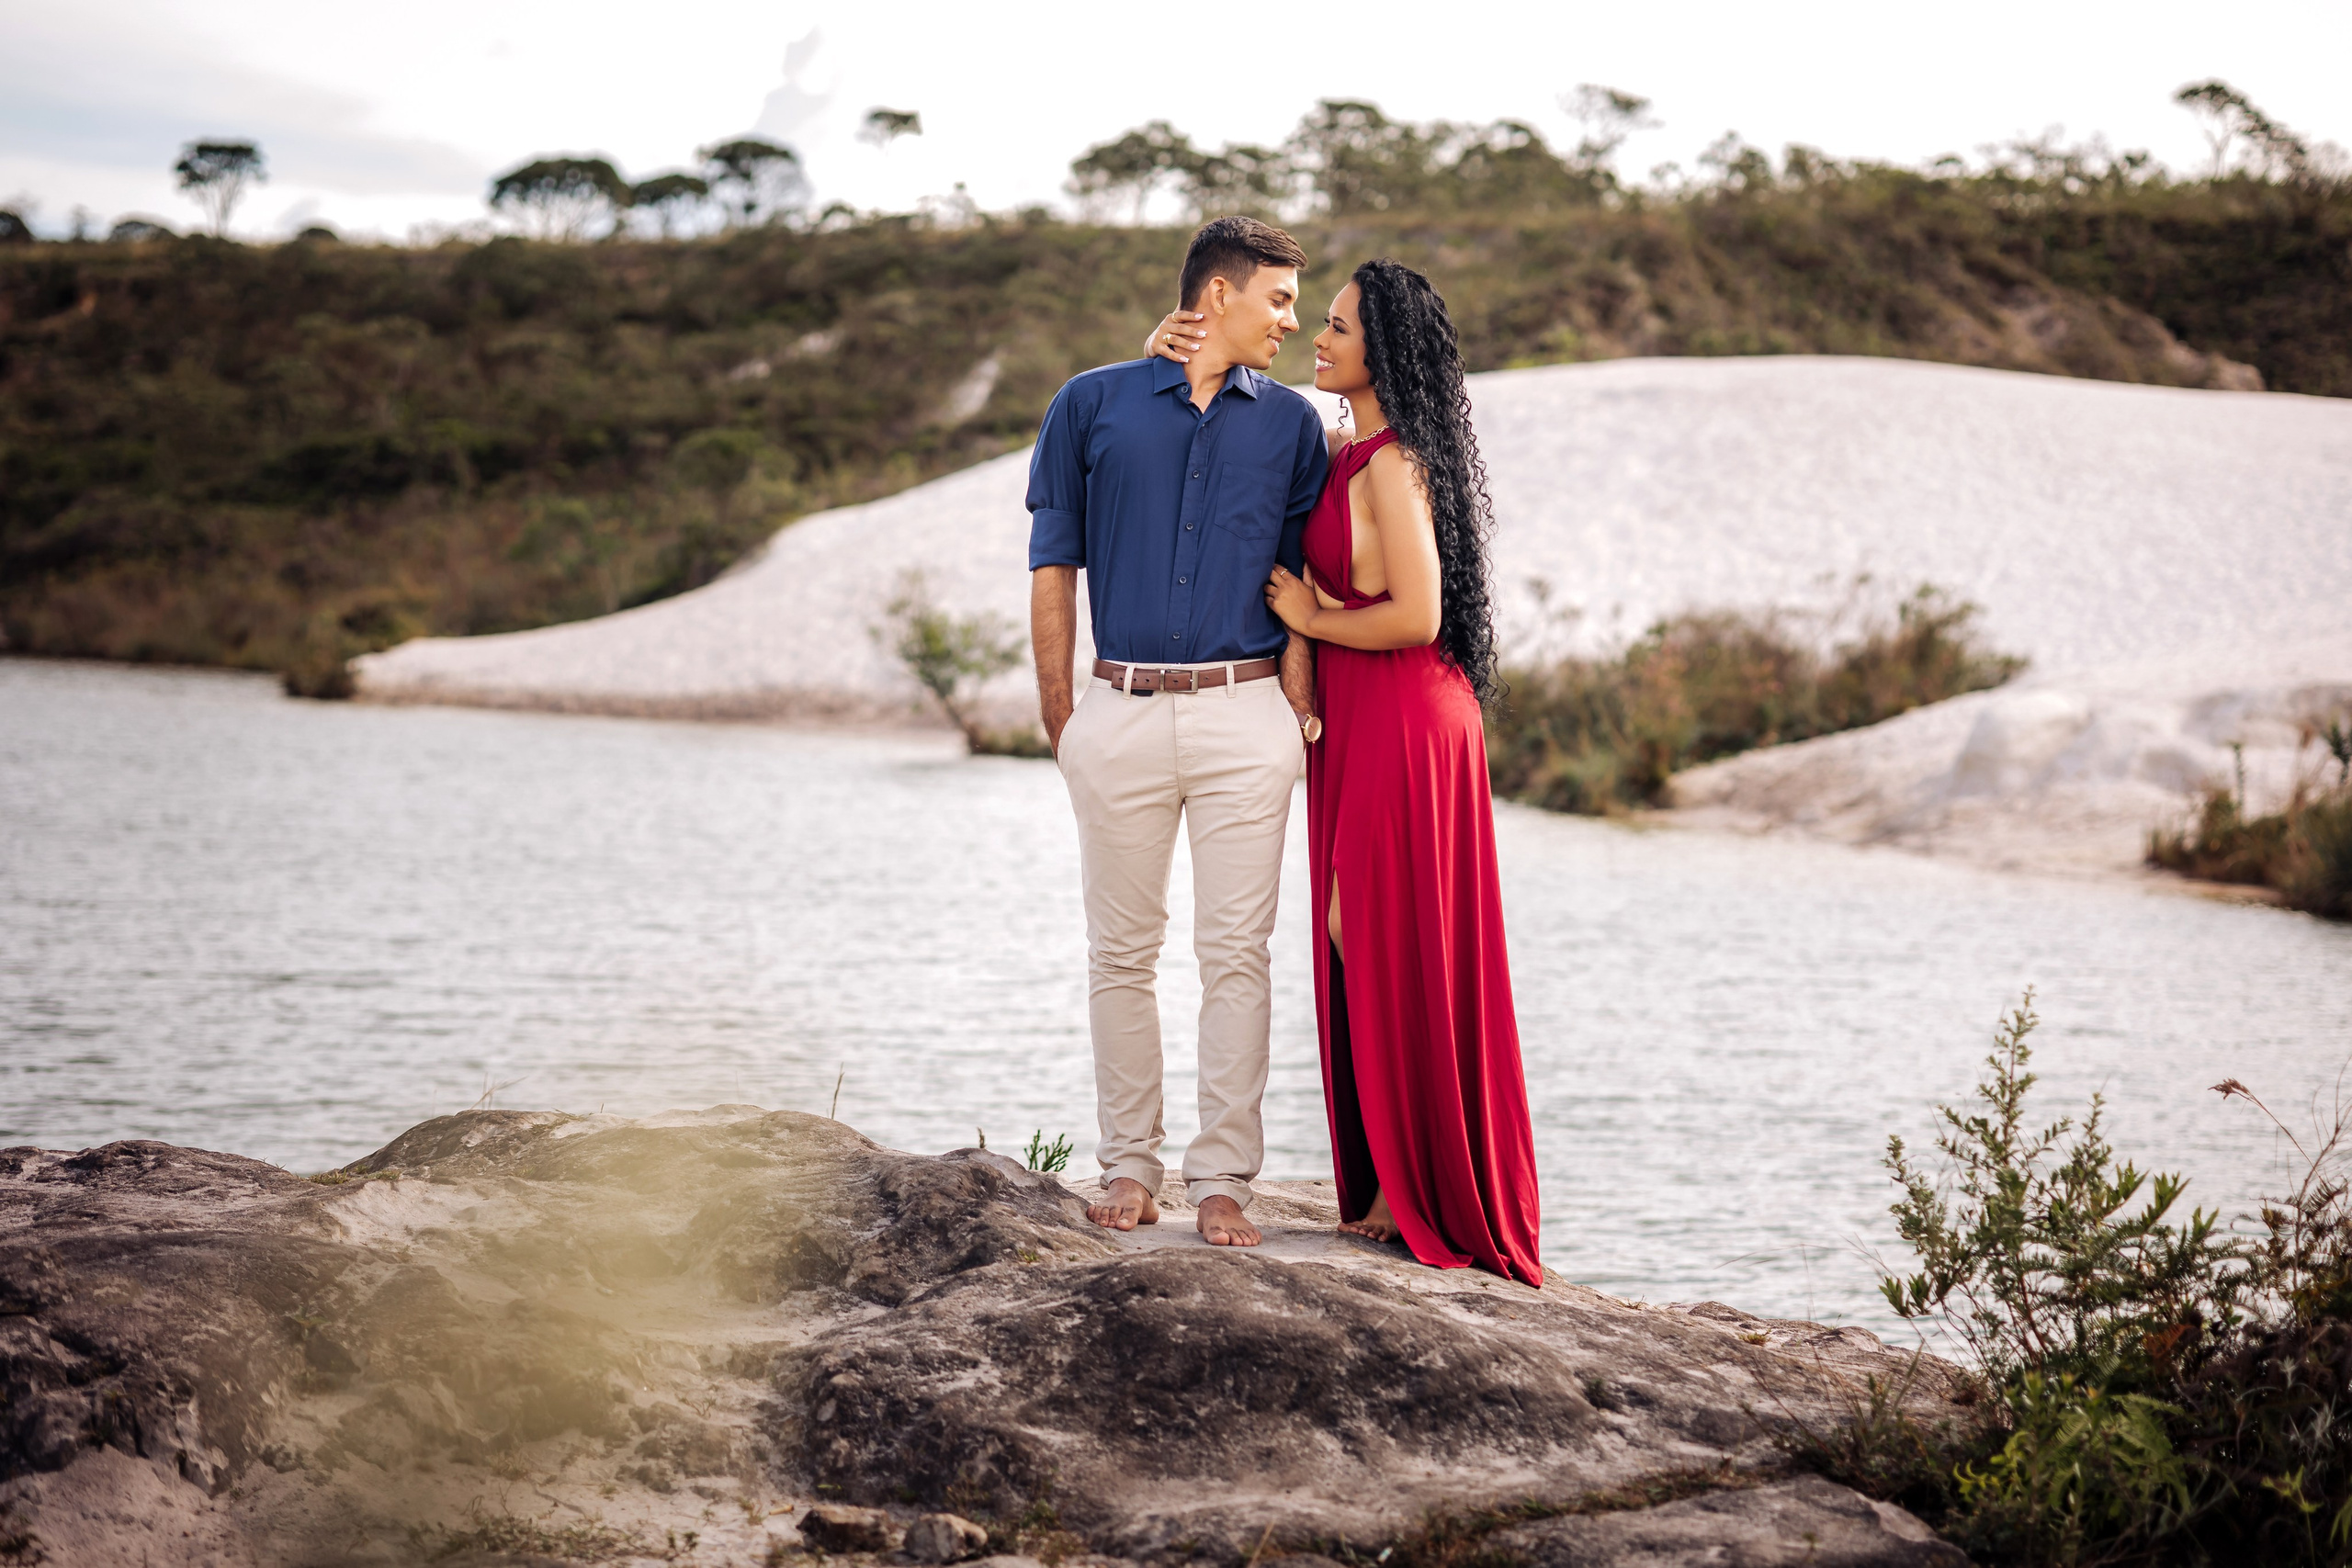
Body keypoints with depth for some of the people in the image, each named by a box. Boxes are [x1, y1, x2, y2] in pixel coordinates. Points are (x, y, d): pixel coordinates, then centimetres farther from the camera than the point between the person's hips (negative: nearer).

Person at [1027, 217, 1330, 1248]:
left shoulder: (1290, 423, 11)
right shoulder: (1092, 406, 7)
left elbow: (1299, 581, 11)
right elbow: (1054, 564, 8)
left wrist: (1294, 711, 2)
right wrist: (1057, 710, 3)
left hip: (1245, 711, 0)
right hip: (1121, 711, 0)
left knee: (1236, 953, -2)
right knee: (1122, 954, 5)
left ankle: (1223, 1177, 4)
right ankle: (1128, 1164, 15)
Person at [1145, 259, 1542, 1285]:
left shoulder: (1392, 464, -15)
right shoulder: (1339, 457, 13)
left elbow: (1416, 616, -23)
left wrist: (1309, 615, -9)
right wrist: (1170, 350, 6)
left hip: (1399, 727, -9)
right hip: (1357, 729, 9)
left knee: (1387, 953, -3)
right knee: (1362, 949, 11)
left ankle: (1420, 1198, 6)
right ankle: (1388, 1191, 19)